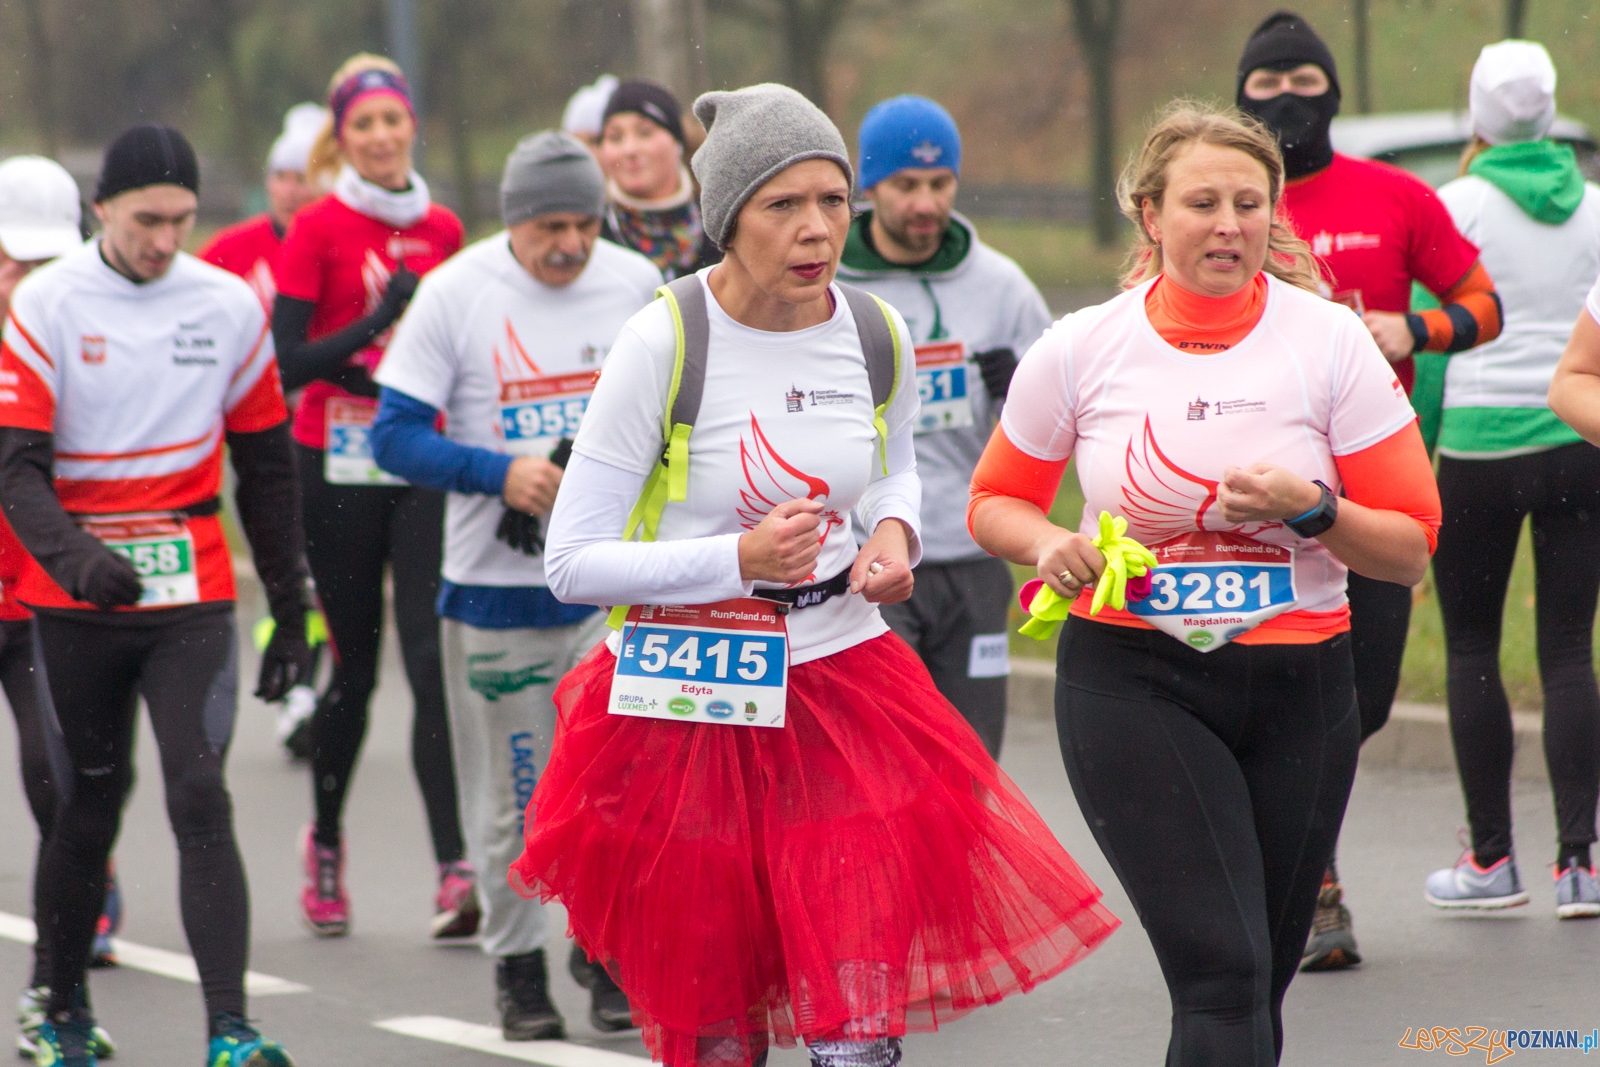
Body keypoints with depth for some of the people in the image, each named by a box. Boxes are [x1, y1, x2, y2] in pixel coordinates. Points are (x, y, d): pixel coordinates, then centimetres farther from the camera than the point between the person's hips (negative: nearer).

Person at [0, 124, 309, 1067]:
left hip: (193, 604, 1)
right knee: (90, 801, 10)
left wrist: (293, 609, 14)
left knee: (201, 800, -11)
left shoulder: (231, 307, 4)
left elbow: (268, 468, 13)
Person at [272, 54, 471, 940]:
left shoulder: (443, 230, 9)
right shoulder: (317, 228, -2)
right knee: (355, 663, 6)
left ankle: (454, 869, -18)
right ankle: (325, 840, 30)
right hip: (339, 466, -2)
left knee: (433, 657, -11)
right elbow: (289, 360, -10)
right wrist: (374, 325, -21)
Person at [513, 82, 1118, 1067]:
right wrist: (738, 559, -21)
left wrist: (895, 533, 2)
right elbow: (571, 562, -12)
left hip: (846, 690, 3)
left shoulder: (879, 337, 1)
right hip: (690, 711, -3)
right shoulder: (663, 345, -13)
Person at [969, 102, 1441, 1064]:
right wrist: (1052, 546, -8)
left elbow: (1410, 546, 2)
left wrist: (1312, 508, -17)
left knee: (1254, 989, 8)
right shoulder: (1082, 350, 0)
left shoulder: (1332, 342, 0)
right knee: (1224, 973, -17)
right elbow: (996, 503, 14)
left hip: (1299, 685, 2)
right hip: (1134, 684, -2)